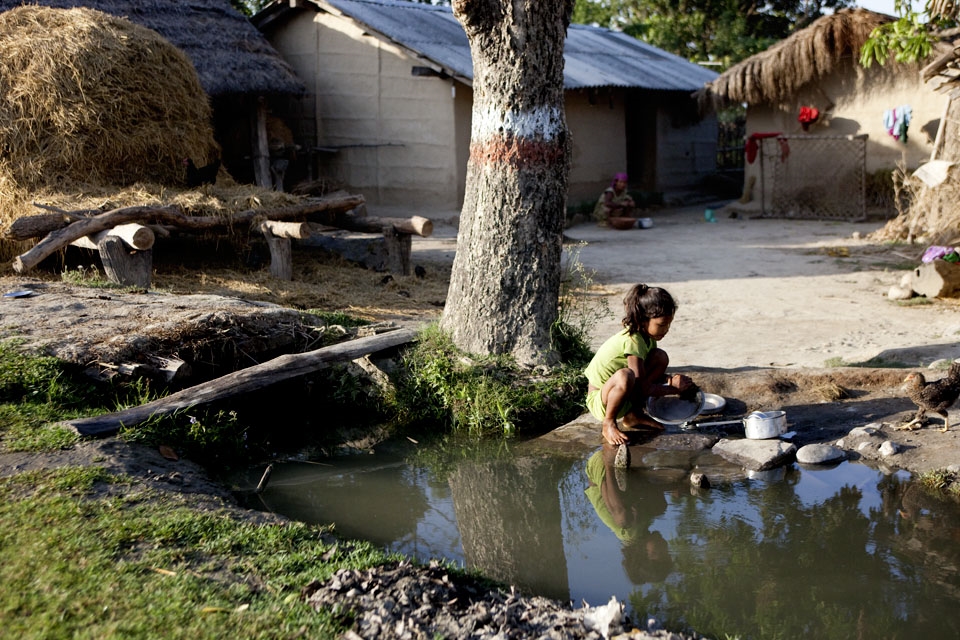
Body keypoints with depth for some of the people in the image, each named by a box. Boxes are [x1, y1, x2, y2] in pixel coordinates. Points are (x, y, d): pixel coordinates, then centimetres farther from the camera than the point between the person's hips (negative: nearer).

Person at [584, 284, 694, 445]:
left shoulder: (647, 337, 0)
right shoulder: (633, 341, -27)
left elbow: (648, 374, 14)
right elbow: (643, 388, -25)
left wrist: (671, 379, -6)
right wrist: (675, 389, -15)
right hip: (599, 400, -9)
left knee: (661, 357, -2)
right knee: (625, 376, -41)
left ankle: (634, 415, 5)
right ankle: (609, 424, -14)